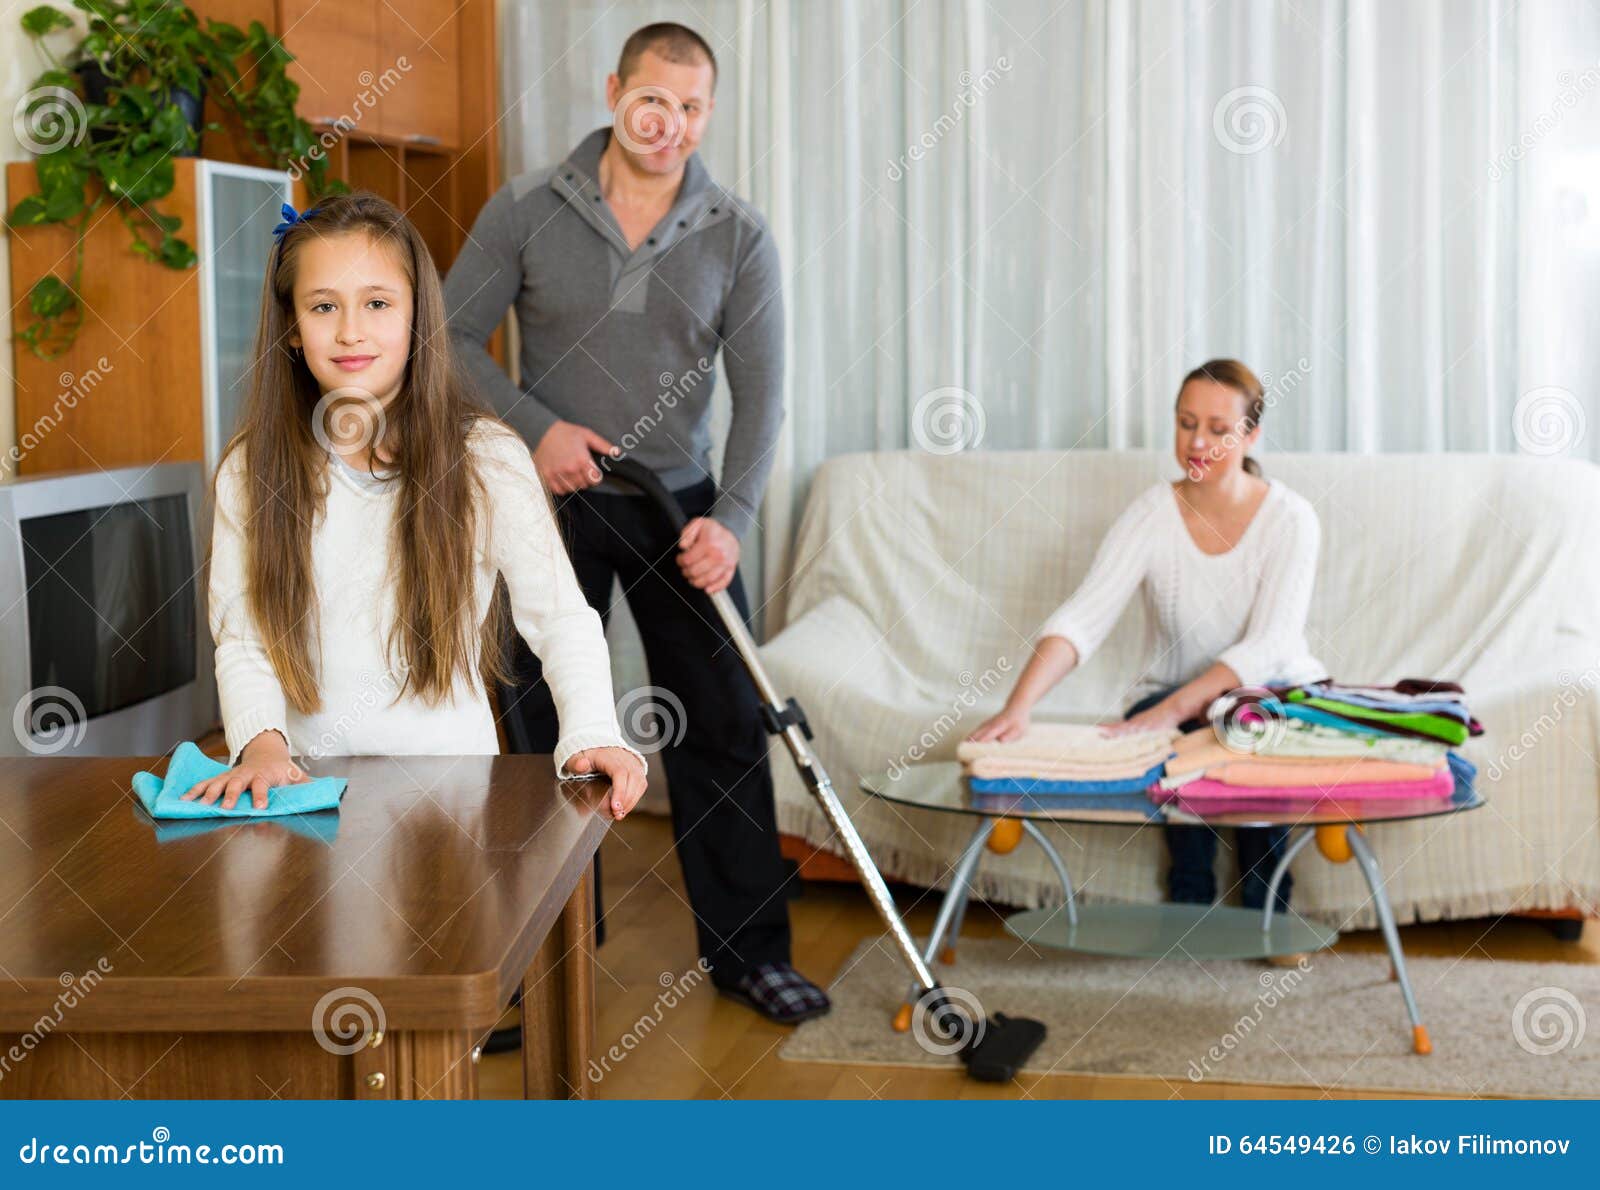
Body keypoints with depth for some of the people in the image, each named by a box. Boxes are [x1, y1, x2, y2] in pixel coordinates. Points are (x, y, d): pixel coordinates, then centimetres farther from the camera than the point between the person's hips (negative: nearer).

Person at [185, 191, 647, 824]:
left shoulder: (487, 459, -1)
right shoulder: (251, 471, 4)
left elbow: (561, 618, -2)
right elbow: (240, 637, 3)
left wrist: (592, 734, -18)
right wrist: (261, 739, -16)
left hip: (449, 775, -2)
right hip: (307, 780, 2)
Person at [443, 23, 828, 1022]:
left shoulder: (738, 236, -4)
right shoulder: (528, 211, -6)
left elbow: (760, 393, -7)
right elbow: (452, 337, -1)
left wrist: (731, 519, -18)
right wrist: (535, 426, -15)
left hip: (679, 504, 1)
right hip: (554, 497, 0)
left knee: (725, 725, 1)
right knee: (546, 727, 6)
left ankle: (749, 950, 12)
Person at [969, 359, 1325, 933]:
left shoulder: (1289, 517, -15)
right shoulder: (1153, 514, -11)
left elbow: (1268, 646, -27)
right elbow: (1084, 616, -24)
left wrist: (1172, 708, -43)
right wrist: (1018, 705, -43)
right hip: (1173, 698, 1)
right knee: (1180, 741, -33)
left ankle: (1266, 908, -13)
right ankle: (1191, 902, -11)